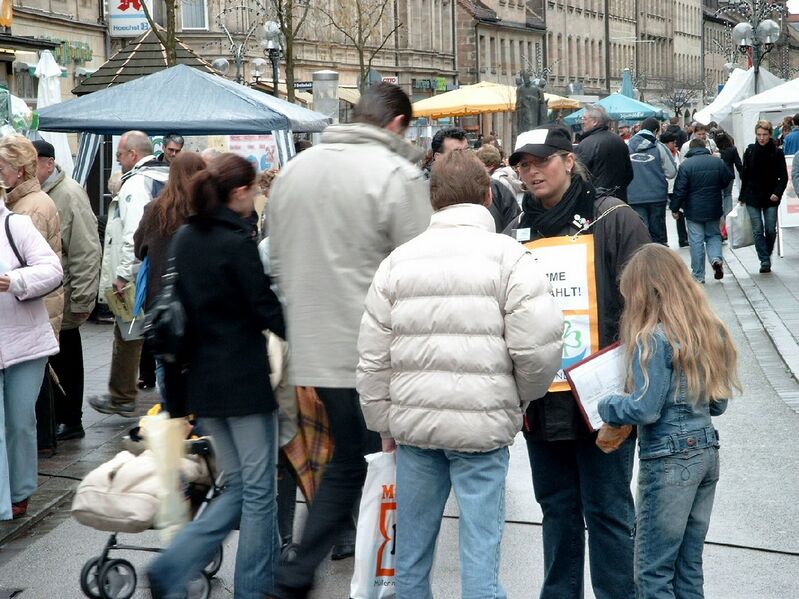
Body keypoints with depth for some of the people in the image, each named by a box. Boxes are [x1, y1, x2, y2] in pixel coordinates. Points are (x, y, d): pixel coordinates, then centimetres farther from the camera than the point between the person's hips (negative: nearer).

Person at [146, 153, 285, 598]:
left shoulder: (186, 239, 9)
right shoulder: (238, 241, -15)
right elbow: (266, 308, -14)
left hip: (202, 378, 8)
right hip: (245, 379, -8)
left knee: (239, 486, 16)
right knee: (259, 490, 4)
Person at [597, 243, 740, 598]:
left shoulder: (654, 339, -14)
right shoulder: (710, 331, 10)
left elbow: (645, 409, -18)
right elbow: (719, 404, 15)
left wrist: (607, 405, -1)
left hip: (669, 462, -8)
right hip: (707, 453, 8)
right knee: (689, 567, 13)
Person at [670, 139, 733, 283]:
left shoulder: (686, 165, -12)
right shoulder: (718, 162, 0)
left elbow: (680, 189, -13)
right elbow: (727, 181, 10)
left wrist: (675, 208, -4)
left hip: (694, 210, -3)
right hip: (714, 210, 3)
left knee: (696, 241, 3)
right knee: (714, 235, 20)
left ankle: (698, 275, 7)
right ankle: (716, 258, -7)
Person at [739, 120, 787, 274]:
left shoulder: (777, 153, -3)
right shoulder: (750, 151, 1)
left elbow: (783, 177, -2)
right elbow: (744, 175, 7)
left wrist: (777, 193, -16)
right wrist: (742, 196, 9)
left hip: (770, 197, -1)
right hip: (752, 197, 1)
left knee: (771, 230, 1)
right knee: (758, 230, -6)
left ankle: (767, 255, 23)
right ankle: (765, 261, -4)